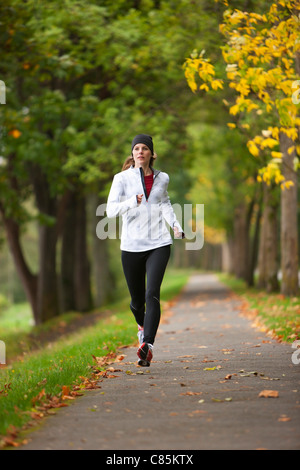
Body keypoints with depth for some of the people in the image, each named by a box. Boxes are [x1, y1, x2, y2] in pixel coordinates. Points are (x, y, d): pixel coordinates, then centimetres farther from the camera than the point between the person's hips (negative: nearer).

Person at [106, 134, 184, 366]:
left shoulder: (162, 178, 9)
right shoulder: (122, 178, 0)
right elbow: (111, 209, -12)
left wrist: (175, 225, 15)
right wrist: (133, 202, -28)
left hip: (159, 244, 1)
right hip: (132, 245, 0)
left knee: (152, 294, -19)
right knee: (137, 299, 11)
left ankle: (148, 345, -26)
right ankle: (143, 326, 46)